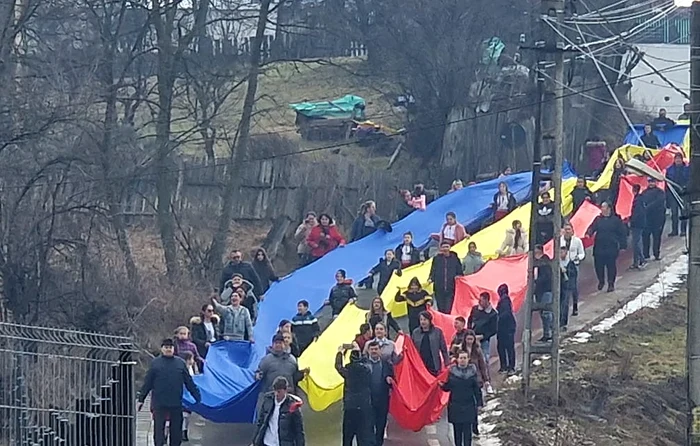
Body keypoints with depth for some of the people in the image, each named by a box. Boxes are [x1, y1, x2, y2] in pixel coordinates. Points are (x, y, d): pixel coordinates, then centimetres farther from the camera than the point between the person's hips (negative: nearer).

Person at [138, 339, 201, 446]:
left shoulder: (180, 363, 7)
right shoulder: (155, 363, 4)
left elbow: (189, 382, 11)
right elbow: (147, 383, 6)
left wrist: (198, 398, 9)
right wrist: (141, 399, 3)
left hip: (176, 404, 2)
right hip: (159, 404, -2)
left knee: (176, 430, 7)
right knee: (158, 430, -2)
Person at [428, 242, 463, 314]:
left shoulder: (455, 259, 7)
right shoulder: (437, 259, 7)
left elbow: (460, 272, 12)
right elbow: (433, 272, 11)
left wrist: (458, 277, -9)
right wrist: (431, 279, -8)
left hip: (451, 289, -1)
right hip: (439, 289, 1)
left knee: (448, 310, -8)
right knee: (441, 310, 3)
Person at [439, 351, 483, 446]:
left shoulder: (472, 372, 0)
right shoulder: (452, 371, 0)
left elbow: (476, 389, 2)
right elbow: (448, 387, 3)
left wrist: (479, 403, 0)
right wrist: (442, 385, -19)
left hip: (469, 406, -1)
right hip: (455, 405, 1)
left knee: (467, 431, 0)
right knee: (457, 430, 7)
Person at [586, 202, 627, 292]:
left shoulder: (616, 220, 1)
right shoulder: (598, 219, 7)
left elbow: (622, 233, 3)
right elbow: (592, 228, -3)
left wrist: (622, 244, -2)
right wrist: (589, 233, -25)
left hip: (612, 247, -2)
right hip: (599, 247, 2)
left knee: (611, 266, -1)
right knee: (598, 265, 6)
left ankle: (611, 284, 9)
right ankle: (601, 281, 28)